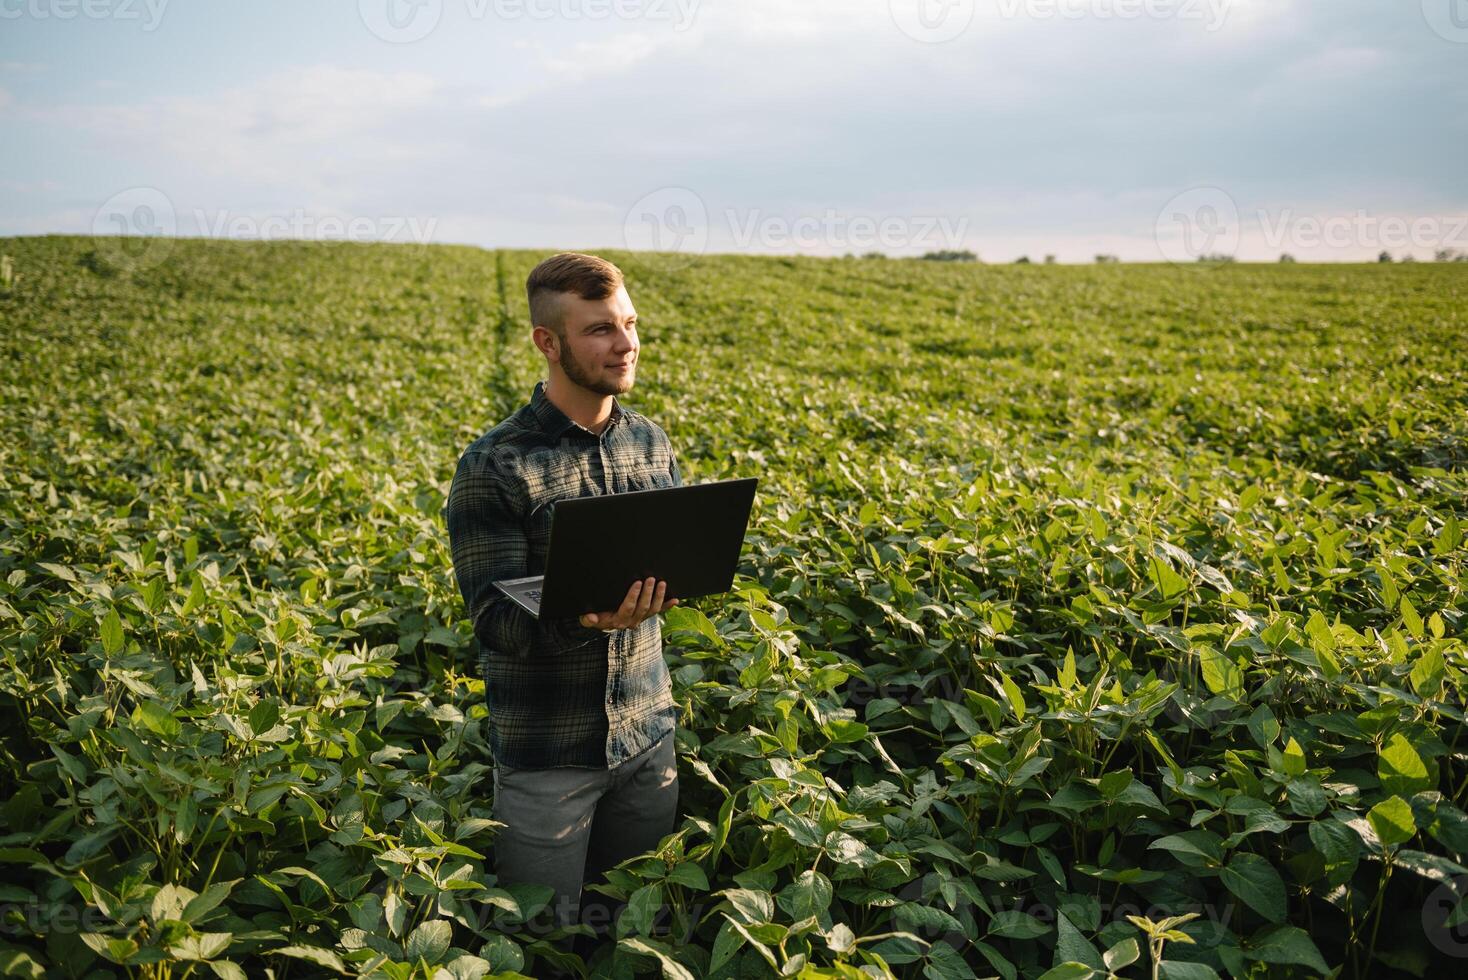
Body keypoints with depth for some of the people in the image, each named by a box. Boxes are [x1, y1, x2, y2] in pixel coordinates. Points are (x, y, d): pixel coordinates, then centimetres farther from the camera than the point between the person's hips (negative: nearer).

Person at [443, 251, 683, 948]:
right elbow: (494, 619, -17)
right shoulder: (493, 466, -15)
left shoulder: (651, 442, 1)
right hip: (546, 752, -4)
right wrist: (584, 619, -37)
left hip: (647, 732, 5)